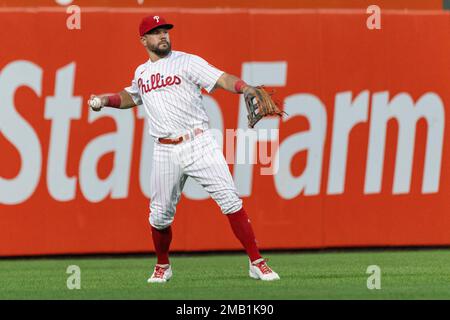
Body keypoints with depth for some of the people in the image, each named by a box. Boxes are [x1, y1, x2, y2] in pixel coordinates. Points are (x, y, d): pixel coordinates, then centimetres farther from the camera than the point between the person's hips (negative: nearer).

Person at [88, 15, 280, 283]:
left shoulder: (187, 62, 0)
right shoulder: (141, 73, 16)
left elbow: (222, 79, -13)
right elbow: (132, 97, 37)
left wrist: (246, 88, -32)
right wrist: (105, 100, 19)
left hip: (199, 143, -4)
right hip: (166, 151, 4)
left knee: (230, 200, -14)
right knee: (160, 216, 6)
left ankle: (257, 263, -10)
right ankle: (163, 266, 31)